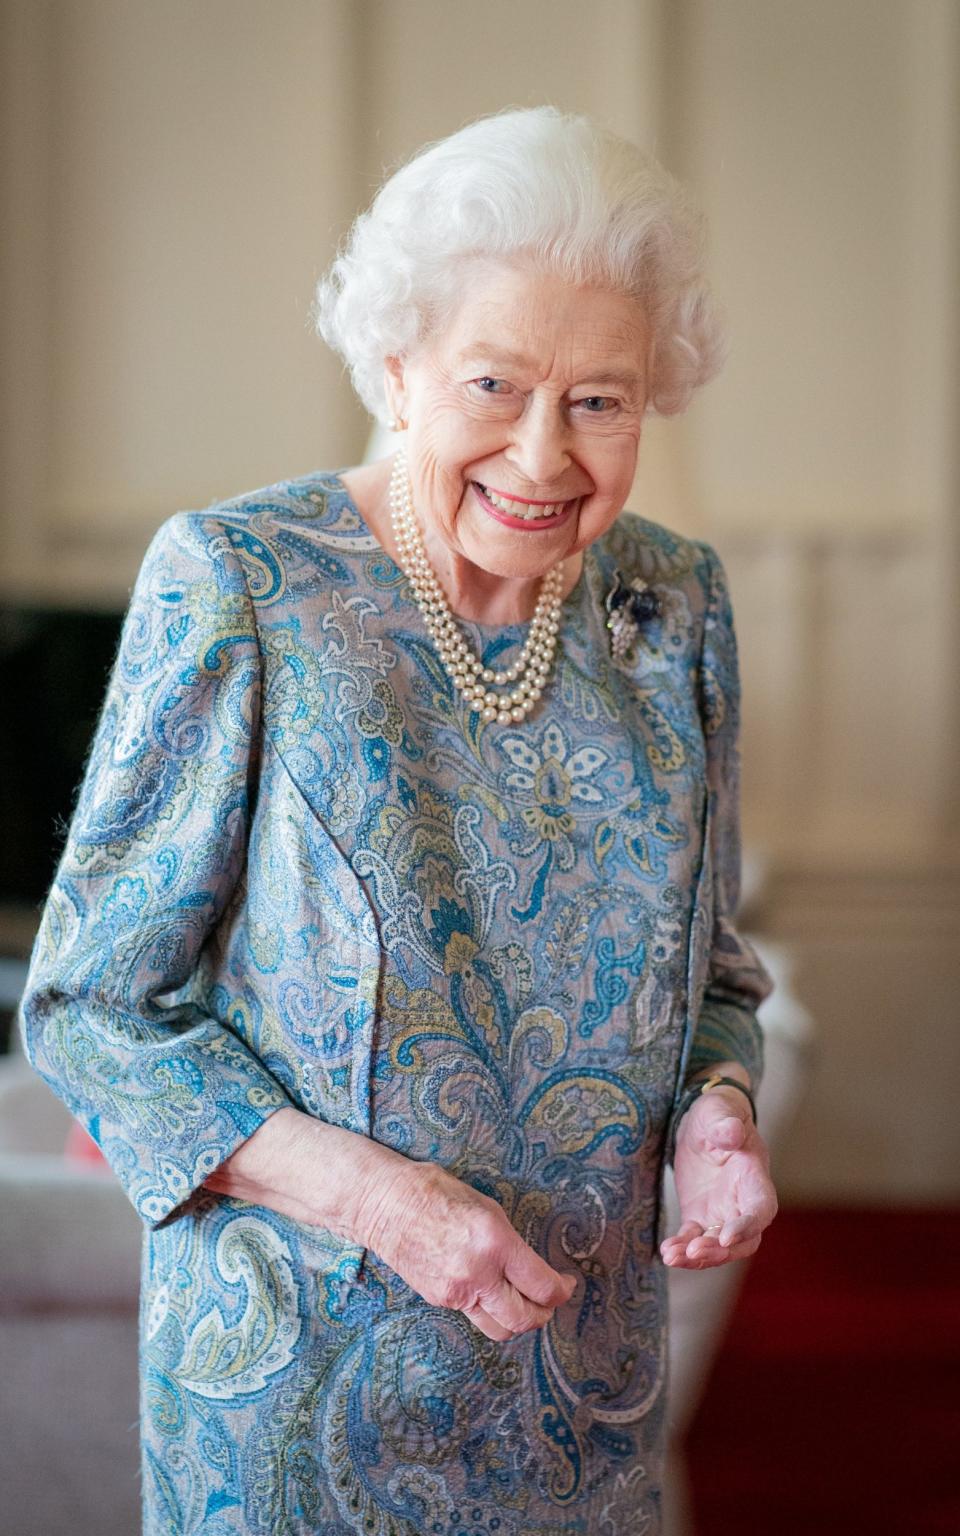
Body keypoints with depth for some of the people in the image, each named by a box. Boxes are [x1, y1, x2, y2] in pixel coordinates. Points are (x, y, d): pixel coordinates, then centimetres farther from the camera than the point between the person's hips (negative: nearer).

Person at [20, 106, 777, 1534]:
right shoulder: (234, 584, -15)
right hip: (298, 1366, -4)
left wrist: (716, 1108, -12)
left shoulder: (674, 604, -1)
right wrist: (372, 1194, -22)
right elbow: (89, 1004, -12)